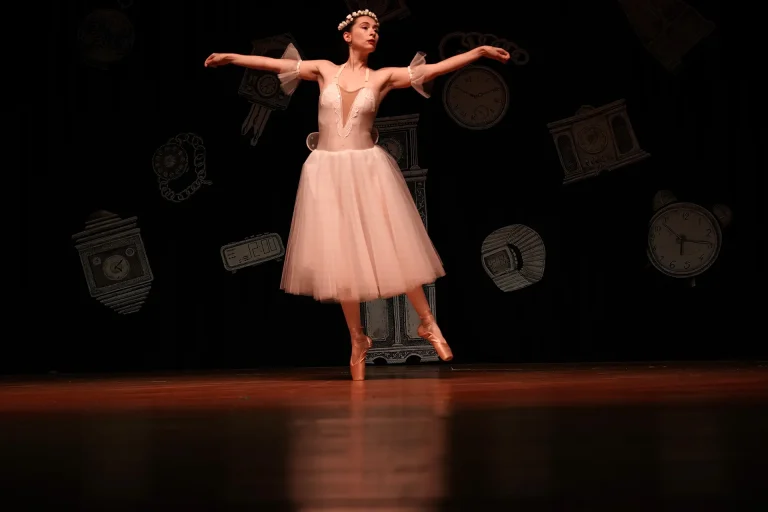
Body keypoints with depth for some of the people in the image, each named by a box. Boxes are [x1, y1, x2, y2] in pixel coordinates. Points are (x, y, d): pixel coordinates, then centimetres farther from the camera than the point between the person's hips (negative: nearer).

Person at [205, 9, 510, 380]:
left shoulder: (383, 77, 2)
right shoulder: (325, 71, 5)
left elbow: (434, 69, -5)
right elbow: (277, 64, 3)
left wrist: (479, 51, -12)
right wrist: (231, 57, -3)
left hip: (368, 169, -1)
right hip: (327, 171, 1)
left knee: (392, 248, -4)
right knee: (341, 256, 4)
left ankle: (427, 323, 12)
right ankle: (357, 340, 14)